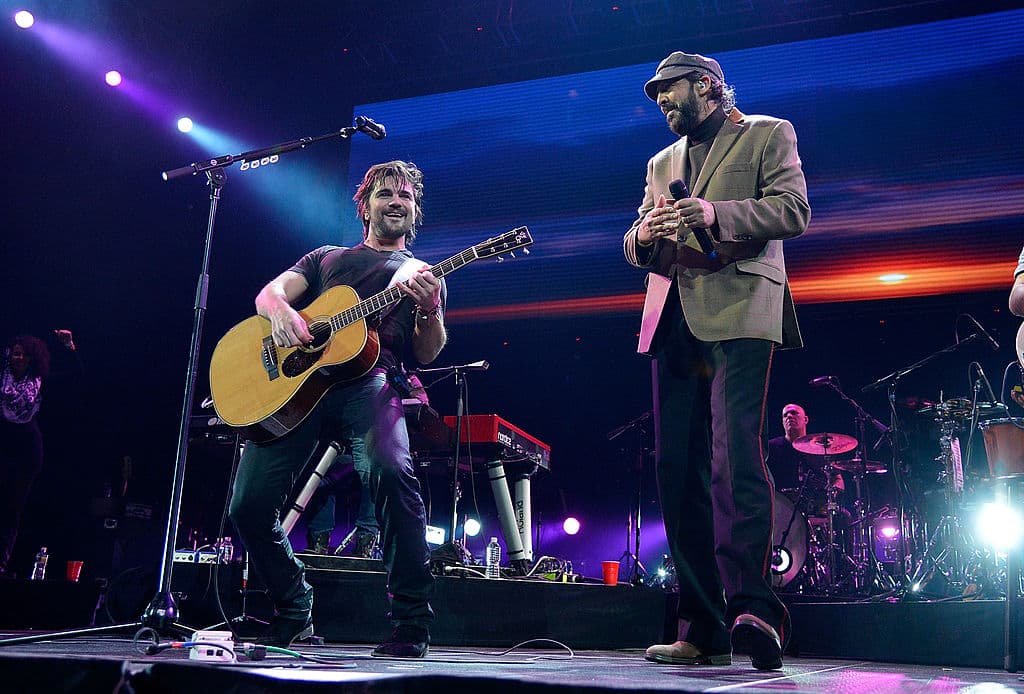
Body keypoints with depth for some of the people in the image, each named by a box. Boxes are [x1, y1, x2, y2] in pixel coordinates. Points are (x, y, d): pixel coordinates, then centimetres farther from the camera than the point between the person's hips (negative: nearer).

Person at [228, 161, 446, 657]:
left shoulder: (422, 273, 24)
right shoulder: (326, 258, 30)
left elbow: (427, 353, 12)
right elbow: (269, 292, 16)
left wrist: (429, 310, -10)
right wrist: (281, 311, -9)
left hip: (368, 381, -2)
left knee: (391, 471, -34)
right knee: (248, 504, -10)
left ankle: (411, 621, -20)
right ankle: (294, 613, 17)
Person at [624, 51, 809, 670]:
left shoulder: (768, 133, 12)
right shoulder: (662, 162, 28)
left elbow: (794, 210, -3)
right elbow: (636, 249, 22)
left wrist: (713, 213, -17)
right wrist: (645, 235, -3)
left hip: (738, 310, -5)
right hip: (673, 320, 6)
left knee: (734, 453, -22)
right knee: (678, 467, 0)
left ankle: (751, 607, -19)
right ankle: (703, 629, 5)